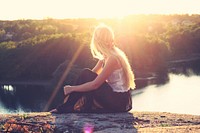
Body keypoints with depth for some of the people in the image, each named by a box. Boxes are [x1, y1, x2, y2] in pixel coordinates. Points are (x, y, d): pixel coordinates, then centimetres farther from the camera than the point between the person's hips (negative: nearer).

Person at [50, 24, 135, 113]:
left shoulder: (112, 58, -19)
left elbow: (95, 84, -21)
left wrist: (72, 88, -12)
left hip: (120, 101, -9)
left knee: (86, 75, -13)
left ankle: (67, 107, -8)